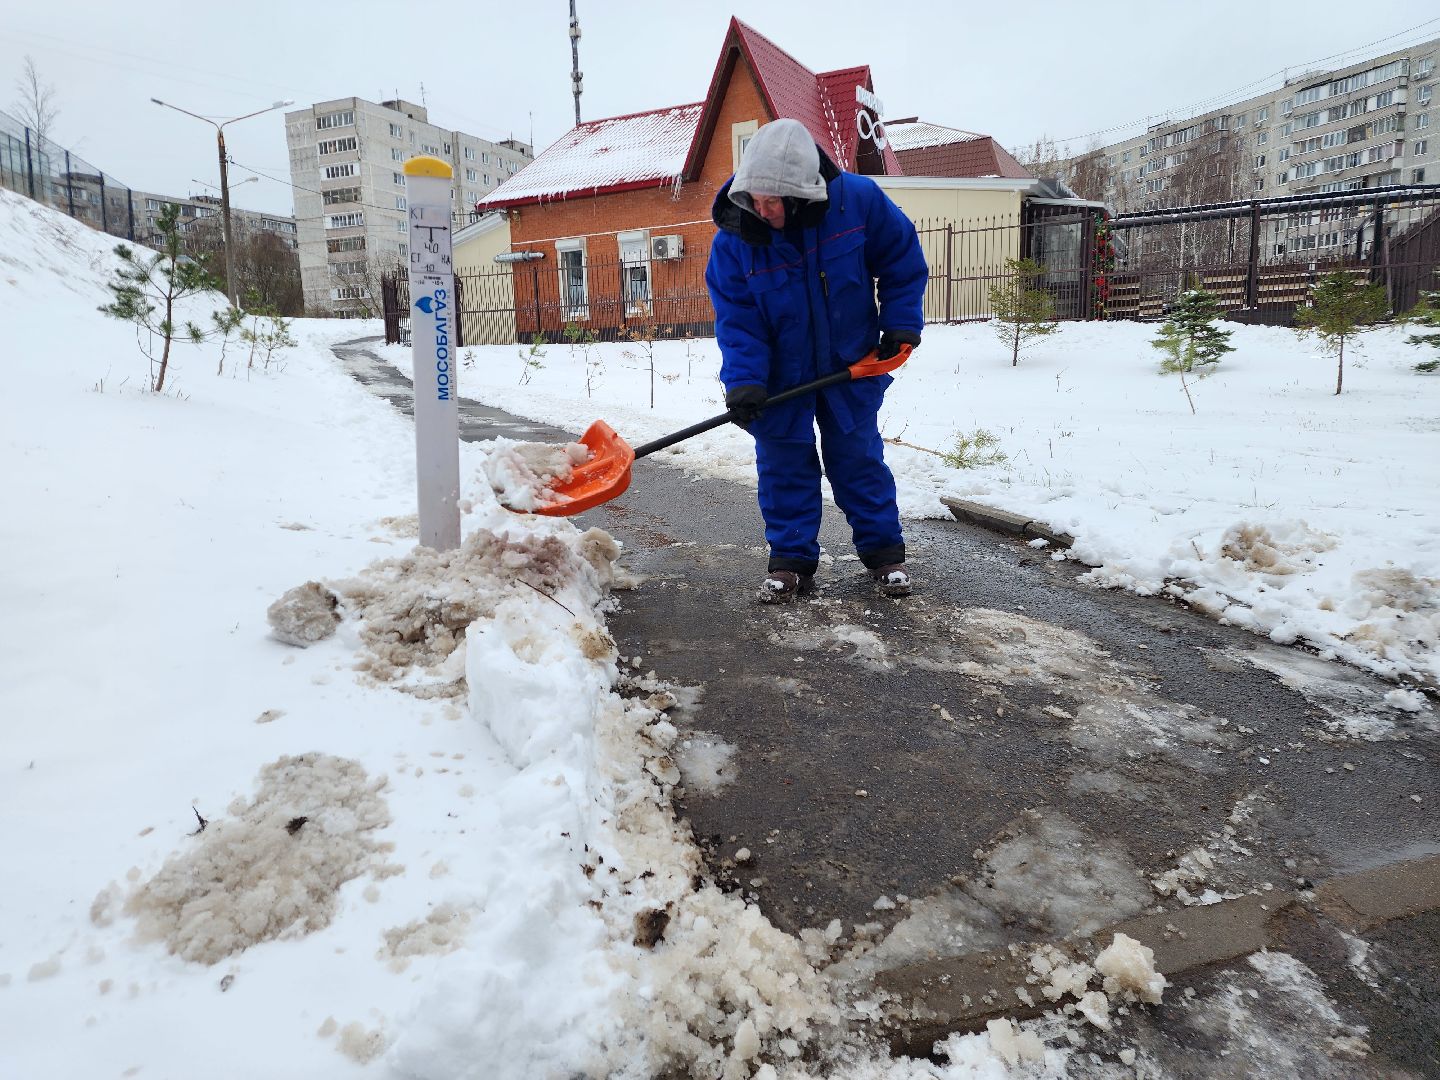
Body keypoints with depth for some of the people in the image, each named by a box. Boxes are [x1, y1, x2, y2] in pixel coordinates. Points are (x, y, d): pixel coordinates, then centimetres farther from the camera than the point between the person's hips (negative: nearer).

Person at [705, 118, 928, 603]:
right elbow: (735, 317, -16)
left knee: (858, 456, 7)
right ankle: (791, 560, 17)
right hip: (779, 373, 1)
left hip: (850, 363, 0)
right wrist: (743, 381, -27)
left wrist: (901, 323, -7)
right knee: (783, 463, 4)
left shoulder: (858, 199, -19)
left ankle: (884, 551, 21)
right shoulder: (734, 237, -19)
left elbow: (903, 258, -3)